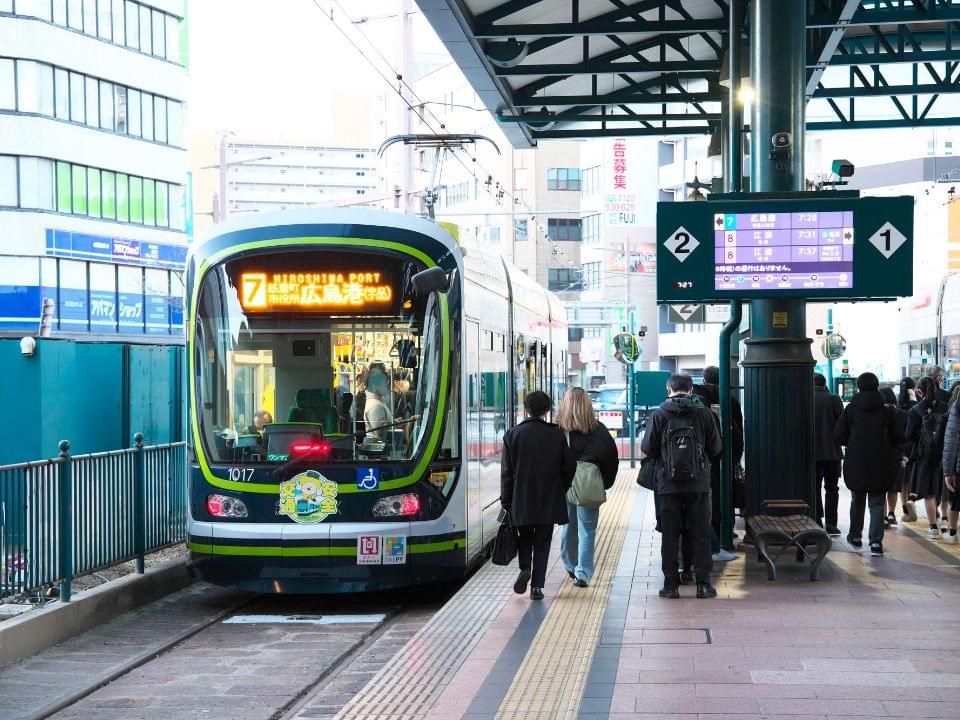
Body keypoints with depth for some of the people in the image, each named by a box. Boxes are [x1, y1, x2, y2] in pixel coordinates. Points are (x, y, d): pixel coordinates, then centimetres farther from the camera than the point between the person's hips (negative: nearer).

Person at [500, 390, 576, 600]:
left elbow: (507, 471, -3)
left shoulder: (513, 435, -4)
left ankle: (525, 568, -4)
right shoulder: (556, 435, -3)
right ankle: (537, 586, 2)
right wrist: (561, 489, 15)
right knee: (542, 543, 7)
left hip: (521, 500, 0)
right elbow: (570, 465, 0)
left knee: (524, 536, 20)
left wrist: (506, 501, 2)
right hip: (549, 501, 0)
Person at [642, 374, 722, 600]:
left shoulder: (659, 414, -5)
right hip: (699, 484, 0)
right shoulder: (703, 413, -2)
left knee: (670, 536, 6)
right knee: (701, 536, 7)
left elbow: (647, 448, -3)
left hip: (669, 485, 0)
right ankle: (703, 584, 5)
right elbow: (716, 448, 2)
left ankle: (671, 584, 6)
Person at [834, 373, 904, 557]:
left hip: (856, 464, 1)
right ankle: (876, 541, -6)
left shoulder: (850, 409, -3)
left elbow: (838, 436, -5)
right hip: (881, 464, -1)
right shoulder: (887, 411, -4)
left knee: (857, 500, 19)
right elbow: (898, 439, -3)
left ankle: (855, 536, 31)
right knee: (877, 503, 4)